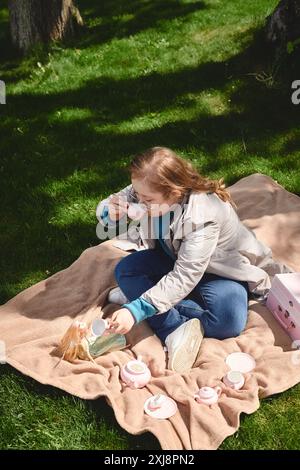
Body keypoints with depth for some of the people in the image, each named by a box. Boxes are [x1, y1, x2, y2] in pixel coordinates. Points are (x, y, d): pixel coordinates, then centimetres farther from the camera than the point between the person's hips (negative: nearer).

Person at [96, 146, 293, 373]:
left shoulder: (202, 216, -35)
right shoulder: (148, 192, -19)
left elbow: (184, 278, -36)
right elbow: (104, 210, -10)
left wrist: (137, 309, -42)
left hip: (223, 271, -5)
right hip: (176, 258, 6)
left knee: (228, 321, -32)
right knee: (125, 270, -19)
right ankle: (177, 329, -28)